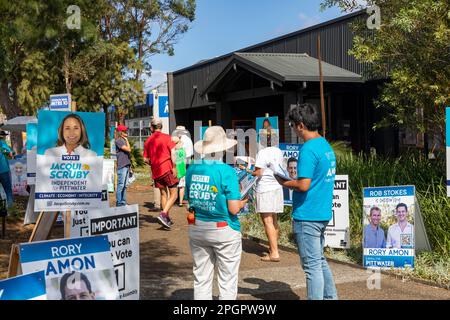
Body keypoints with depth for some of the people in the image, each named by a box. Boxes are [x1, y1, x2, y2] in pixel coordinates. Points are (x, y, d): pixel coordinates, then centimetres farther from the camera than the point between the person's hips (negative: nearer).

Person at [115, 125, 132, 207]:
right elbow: (128, 149, -15)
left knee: (124, 185, 11)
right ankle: (119, 203, -4)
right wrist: (127, 140, -4)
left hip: (127, 165, 9)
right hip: (121, 166, -9)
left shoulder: (124, 140, 19)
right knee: (121, 185, -7)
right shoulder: (118, 141, -9)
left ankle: (123, 202, 15)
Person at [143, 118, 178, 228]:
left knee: (163, 194, 17)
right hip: (167, 169, -5)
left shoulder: (148, 141, 10)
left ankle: (167, 219, 19)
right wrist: (174, 167, -11)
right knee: (173, 195, -1)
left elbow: (145, 159, 12)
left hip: (155, 171, 5)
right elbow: (173, 152, -14)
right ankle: (163, 214, -19)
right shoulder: (166, 137, -2)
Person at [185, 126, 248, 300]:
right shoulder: (227, 171, -15)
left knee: (201, 279, 14)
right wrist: (243, 201, 4)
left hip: (196, 228, 5)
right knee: (227, 281, 7)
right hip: (223, 229, -5)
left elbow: (189, 200, 10)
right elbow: (234, 209, -16)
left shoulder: (192, 169, 1)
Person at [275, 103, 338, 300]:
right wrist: (293, 179, 14)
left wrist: (284, 182, -7)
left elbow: (303, 185, -23)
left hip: (307, 216, -9)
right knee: (320, 261, 20)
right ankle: (330, 296, 28)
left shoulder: (308, 149, -18)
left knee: (312, 265, -1)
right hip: (323, 213, 10)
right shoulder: (327, 146, 11)